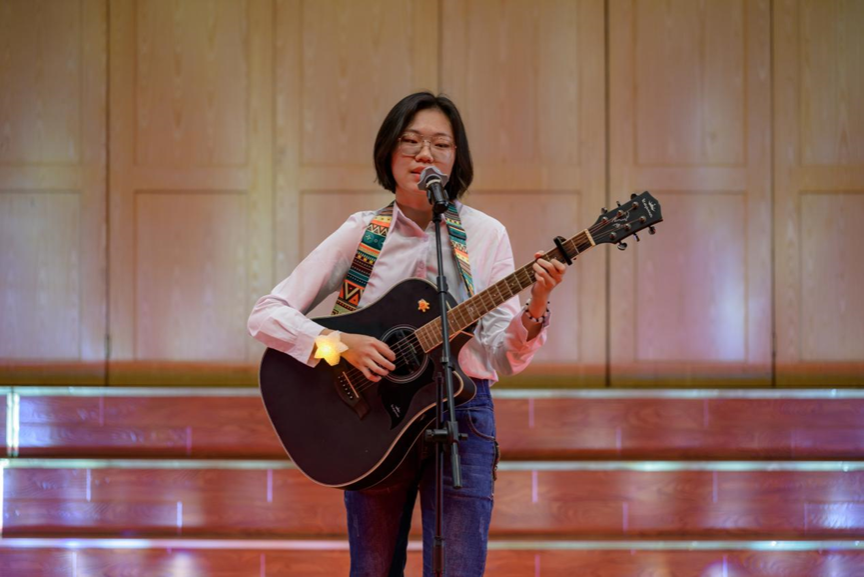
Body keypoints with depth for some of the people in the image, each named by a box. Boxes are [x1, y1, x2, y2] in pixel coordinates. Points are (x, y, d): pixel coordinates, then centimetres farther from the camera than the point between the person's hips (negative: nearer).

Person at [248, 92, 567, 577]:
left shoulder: (485, 235, 1)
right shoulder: (361, 233, 0)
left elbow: (504, 359, -4)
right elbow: (267, 315, -4)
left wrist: (535, 310, -23)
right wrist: (340, 342, -19)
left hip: (462, 418, 0)